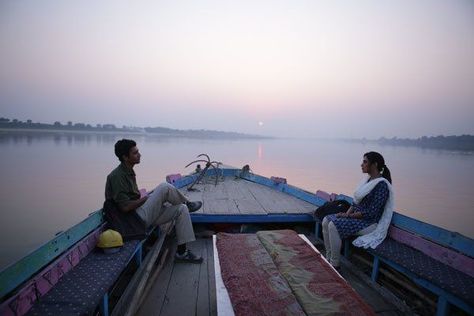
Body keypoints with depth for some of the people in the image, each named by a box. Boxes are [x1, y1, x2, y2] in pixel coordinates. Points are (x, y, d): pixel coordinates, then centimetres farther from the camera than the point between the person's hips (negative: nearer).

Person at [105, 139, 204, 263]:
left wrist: (149, 196, 6)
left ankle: (182, 251, -1)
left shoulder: (129, 172, 15)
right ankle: (187, 204, 9)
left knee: (181, 209, -3)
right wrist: (145, 198, -10)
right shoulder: (117, 176, -16)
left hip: (142, 216, 10)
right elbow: (125, 206, -24)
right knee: (164, 187, -20)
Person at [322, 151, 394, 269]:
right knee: (326, 220, -6)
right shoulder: (367, 179, 9)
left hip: (369, 223, -9)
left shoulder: (382, 185, -19)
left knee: (334, 226, -26)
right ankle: (328, 258, 2)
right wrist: (347, 213, -2)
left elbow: (371, 213, -22)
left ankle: (335, 264, -12)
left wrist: (348, 215, -17)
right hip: (356, 215, 9)